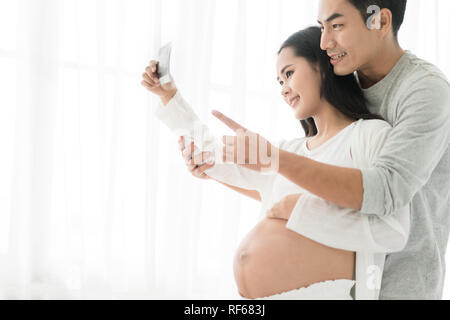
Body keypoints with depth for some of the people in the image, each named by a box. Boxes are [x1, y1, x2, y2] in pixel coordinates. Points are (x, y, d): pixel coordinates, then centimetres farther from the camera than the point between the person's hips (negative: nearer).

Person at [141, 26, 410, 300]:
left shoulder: (370, 134, -2)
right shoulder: (289, 151, 17)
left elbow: (393, 233, -12)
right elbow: (212, 159, 27)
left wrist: (299, 210, -12)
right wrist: (169, 96, 28)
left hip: (324, 291, -6)